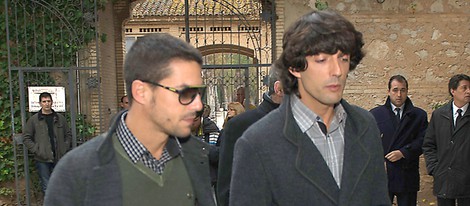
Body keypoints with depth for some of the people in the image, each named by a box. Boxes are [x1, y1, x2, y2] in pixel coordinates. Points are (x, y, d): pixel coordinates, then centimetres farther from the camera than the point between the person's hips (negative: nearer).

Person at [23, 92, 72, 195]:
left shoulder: (60, 118, 9)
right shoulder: (33, 120, 1)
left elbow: (68, 134, 14)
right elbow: (26, 138, 0)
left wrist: (65, 148, 1)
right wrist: (36, 150, -10)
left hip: (59, 158, 2)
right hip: (42, 160, -2)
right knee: (46, 187, -2)